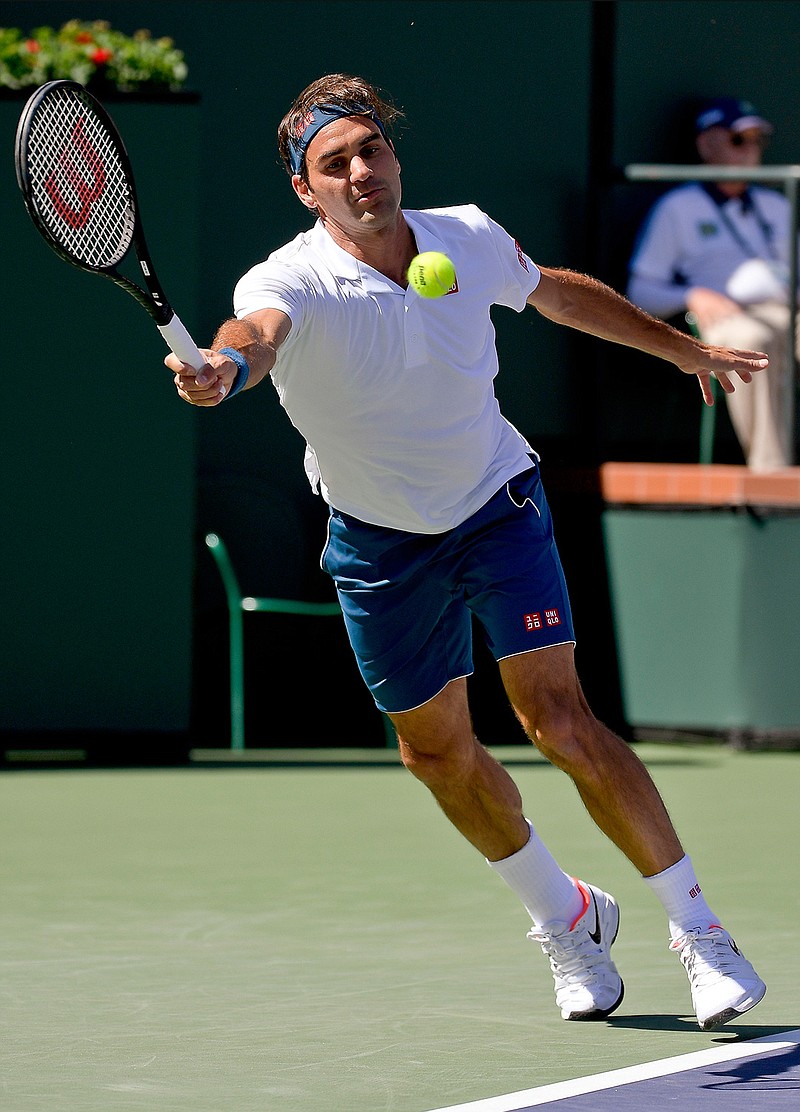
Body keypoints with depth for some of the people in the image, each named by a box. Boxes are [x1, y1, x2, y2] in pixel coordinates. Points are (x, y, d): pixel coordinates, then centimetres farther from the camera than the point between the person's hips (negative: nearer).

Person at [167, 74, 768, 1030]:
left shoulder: (470, 241, -14)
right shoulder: (293, 282, -26)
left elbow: (559, 293, 9)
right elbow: (257, 330, -52)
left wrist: (684, 349, 19)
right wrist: (226, 366, -76)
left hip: (497, 502, 0)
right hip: (378, 539, 0)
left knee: (558, 719, -13)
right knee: (434, 745, 10)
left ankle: (696, 927, -4)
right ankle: (564, 916, 35)